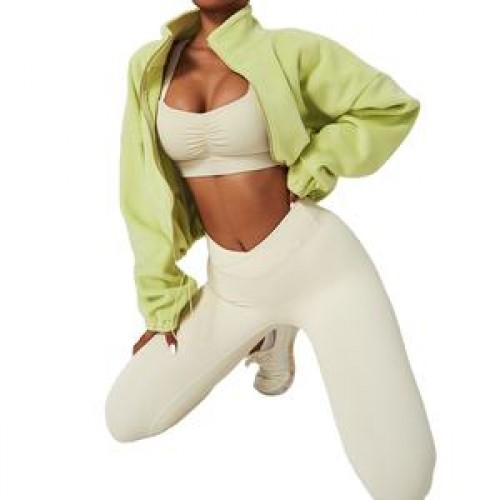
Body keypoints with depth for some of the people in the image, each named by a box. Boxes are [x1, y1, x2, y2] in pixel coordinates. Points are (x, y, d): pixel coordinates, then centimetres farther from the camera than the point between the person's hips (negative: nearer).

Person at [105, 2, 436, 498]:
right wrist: (162, 303, 5)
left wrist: (301, 178, -9)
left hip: (319, 261, -4)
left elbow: (393, 108, -3)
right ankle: (267, 335, 24)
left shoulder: (285, 51, -6)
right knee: (124, 419, 6)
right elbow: (148, 194, 7)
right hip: (236, 284, 4)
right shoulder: (149, 66, 4)